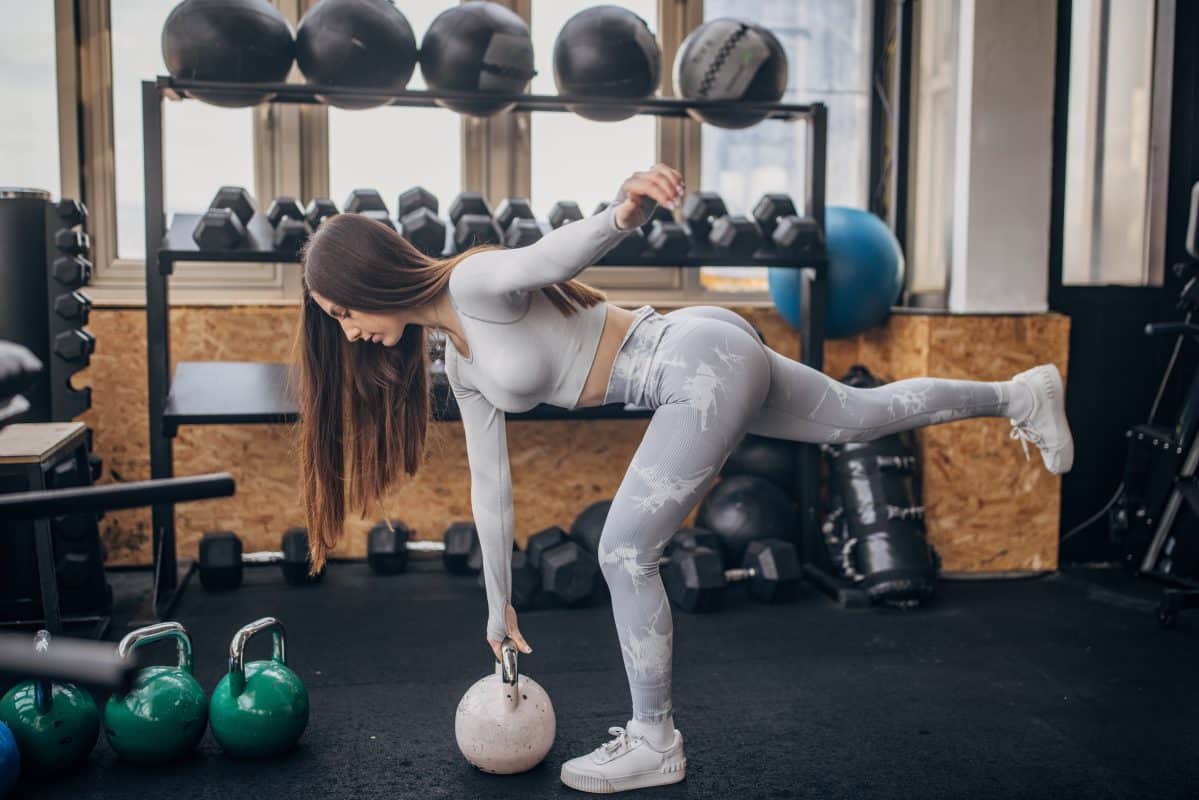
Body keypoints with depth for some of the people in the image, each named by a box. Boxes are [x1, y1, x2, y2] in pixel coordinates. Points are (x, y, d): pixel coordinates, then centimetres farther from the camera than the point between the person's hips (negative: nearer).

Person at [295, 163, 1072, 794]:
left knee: (624, 552, -5)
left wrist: (622, 213, -61)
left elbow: (560, 252, -38)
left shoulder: (475, 283, -16)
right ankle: (1021, 395, 44)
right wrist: (499, 605, 19)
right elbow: (491, 485, 15)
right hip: (711, 367, 10)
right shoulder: (460, 365, 10)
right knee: (867, 416, 24)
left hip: (704, 360, -10)